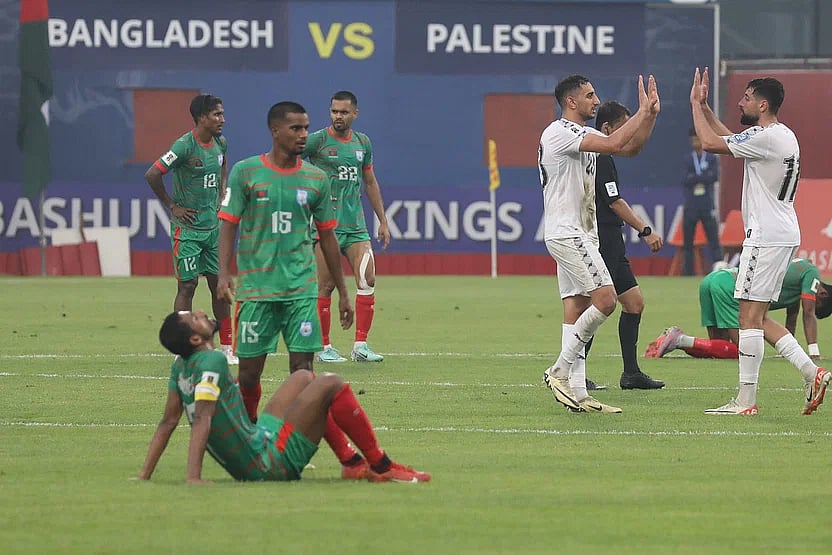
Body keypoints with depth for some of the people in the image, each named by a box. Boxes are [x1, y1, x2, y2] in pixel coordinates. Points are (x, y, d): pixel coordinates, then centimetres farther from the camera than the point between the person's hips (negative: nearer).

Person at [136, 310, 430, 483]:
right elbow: (202, 418, -28)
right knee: (330, 384, -9)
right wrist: (193, 477, -34)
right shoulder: (211, 361, -20)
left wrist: (145, 475, 10)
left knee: (304, 377, 23)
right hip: (268, 465, -10)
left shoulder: (181, 366, 6)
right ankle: (383, 468, -1)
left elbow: (168, 422, 7)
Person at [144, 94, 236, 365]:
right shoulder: (184, 146, -17)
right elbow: (152, 174, -19)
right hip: (188, 228, -7)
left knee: (220, 285, 8)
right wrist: (172, 206, -12)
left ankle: (227, 348, 14)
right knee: (187, 286, -4)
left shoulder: (220, 142, 6)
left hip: (213, 226, 7)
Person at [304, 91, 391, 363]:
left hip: (356, 225, 4)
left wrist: (383, 220, 21)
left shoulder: (362, 143, 12)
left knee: (367, 281, -7)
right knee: (325, 287, -3)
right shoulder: (317, 141, -3)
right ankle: (324, 347, 7)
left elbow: (370, 182, 22)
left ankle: (360, 346, -3)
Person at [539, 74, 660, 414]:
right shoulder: (559, 132, -13)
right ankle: (560, 370, -10)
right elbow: (613, 144, -23)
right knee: (604, 299, -17)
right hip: (566, 231, -10)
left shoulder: (583, 135, 19)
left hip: (581, 233, 10)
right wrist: (642, 113, -14)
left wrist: (650, 114, 8)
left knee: (576, 308, 6)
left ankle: (577, 394, 3)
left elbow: (631, 146, 19)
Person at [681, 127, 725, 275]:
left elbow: (715, 176, -8)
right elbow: (685, 180, -4)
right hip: (691, 206, 2)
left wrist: (695, 178, -7)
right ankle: (687, 271, 6)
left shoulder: (712, 158, 6)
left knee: (713, 235, -10)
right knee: (687, 239, 2)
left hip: (707, 206, -1)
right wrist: (704, 177, -8)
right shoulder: (687, 159, 9)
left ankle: (719, 264, -14)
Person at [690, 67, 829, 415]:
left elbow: (710, 142, -15)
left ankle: (746, 400, -7)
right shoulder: (784, 135, 15)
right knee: (756, 316, 13)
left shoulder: (765, 137, -16)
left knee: (750, 314, -7)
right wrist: (704, 106, 25)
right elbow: (728, 139, 29)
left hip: (767, 236, -10)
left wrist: (696, 104, -2)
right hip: (784, 234, 10)